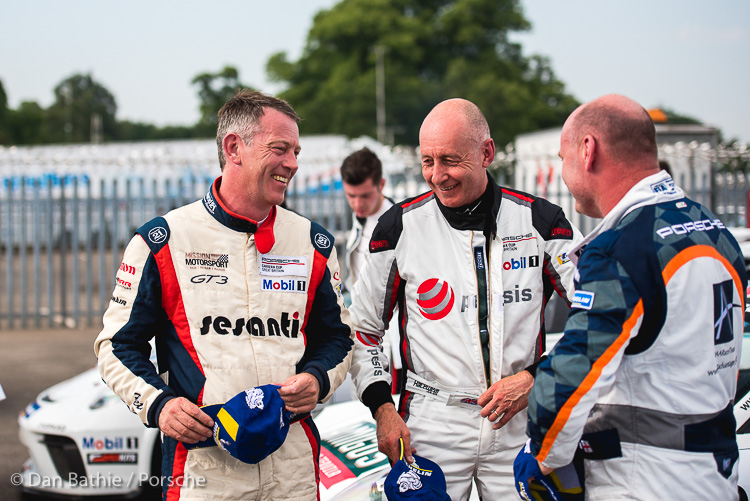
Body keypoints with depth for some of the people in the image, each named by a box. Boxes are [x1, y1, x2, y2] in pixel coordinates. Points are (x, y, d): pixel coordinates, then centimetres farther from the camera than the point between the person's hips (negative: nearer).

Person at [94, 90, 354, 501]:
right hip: (203, 461, -3)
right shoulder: (162, 240, -1)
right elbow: (118, 344, 3)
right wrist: (158, 404, -13)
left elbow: (337, 335, 18)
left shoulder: (313, 243, 9)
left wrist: (317, 379, -3)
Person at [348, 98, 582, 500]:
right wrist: (382, 407, -3)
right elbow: (363, 328, 8)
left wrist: (535, 378, -7)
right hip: (431, 423, 0)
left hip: (521, 421, 1)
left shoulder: (539, 221, -3)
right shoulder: (401, 226, -1)